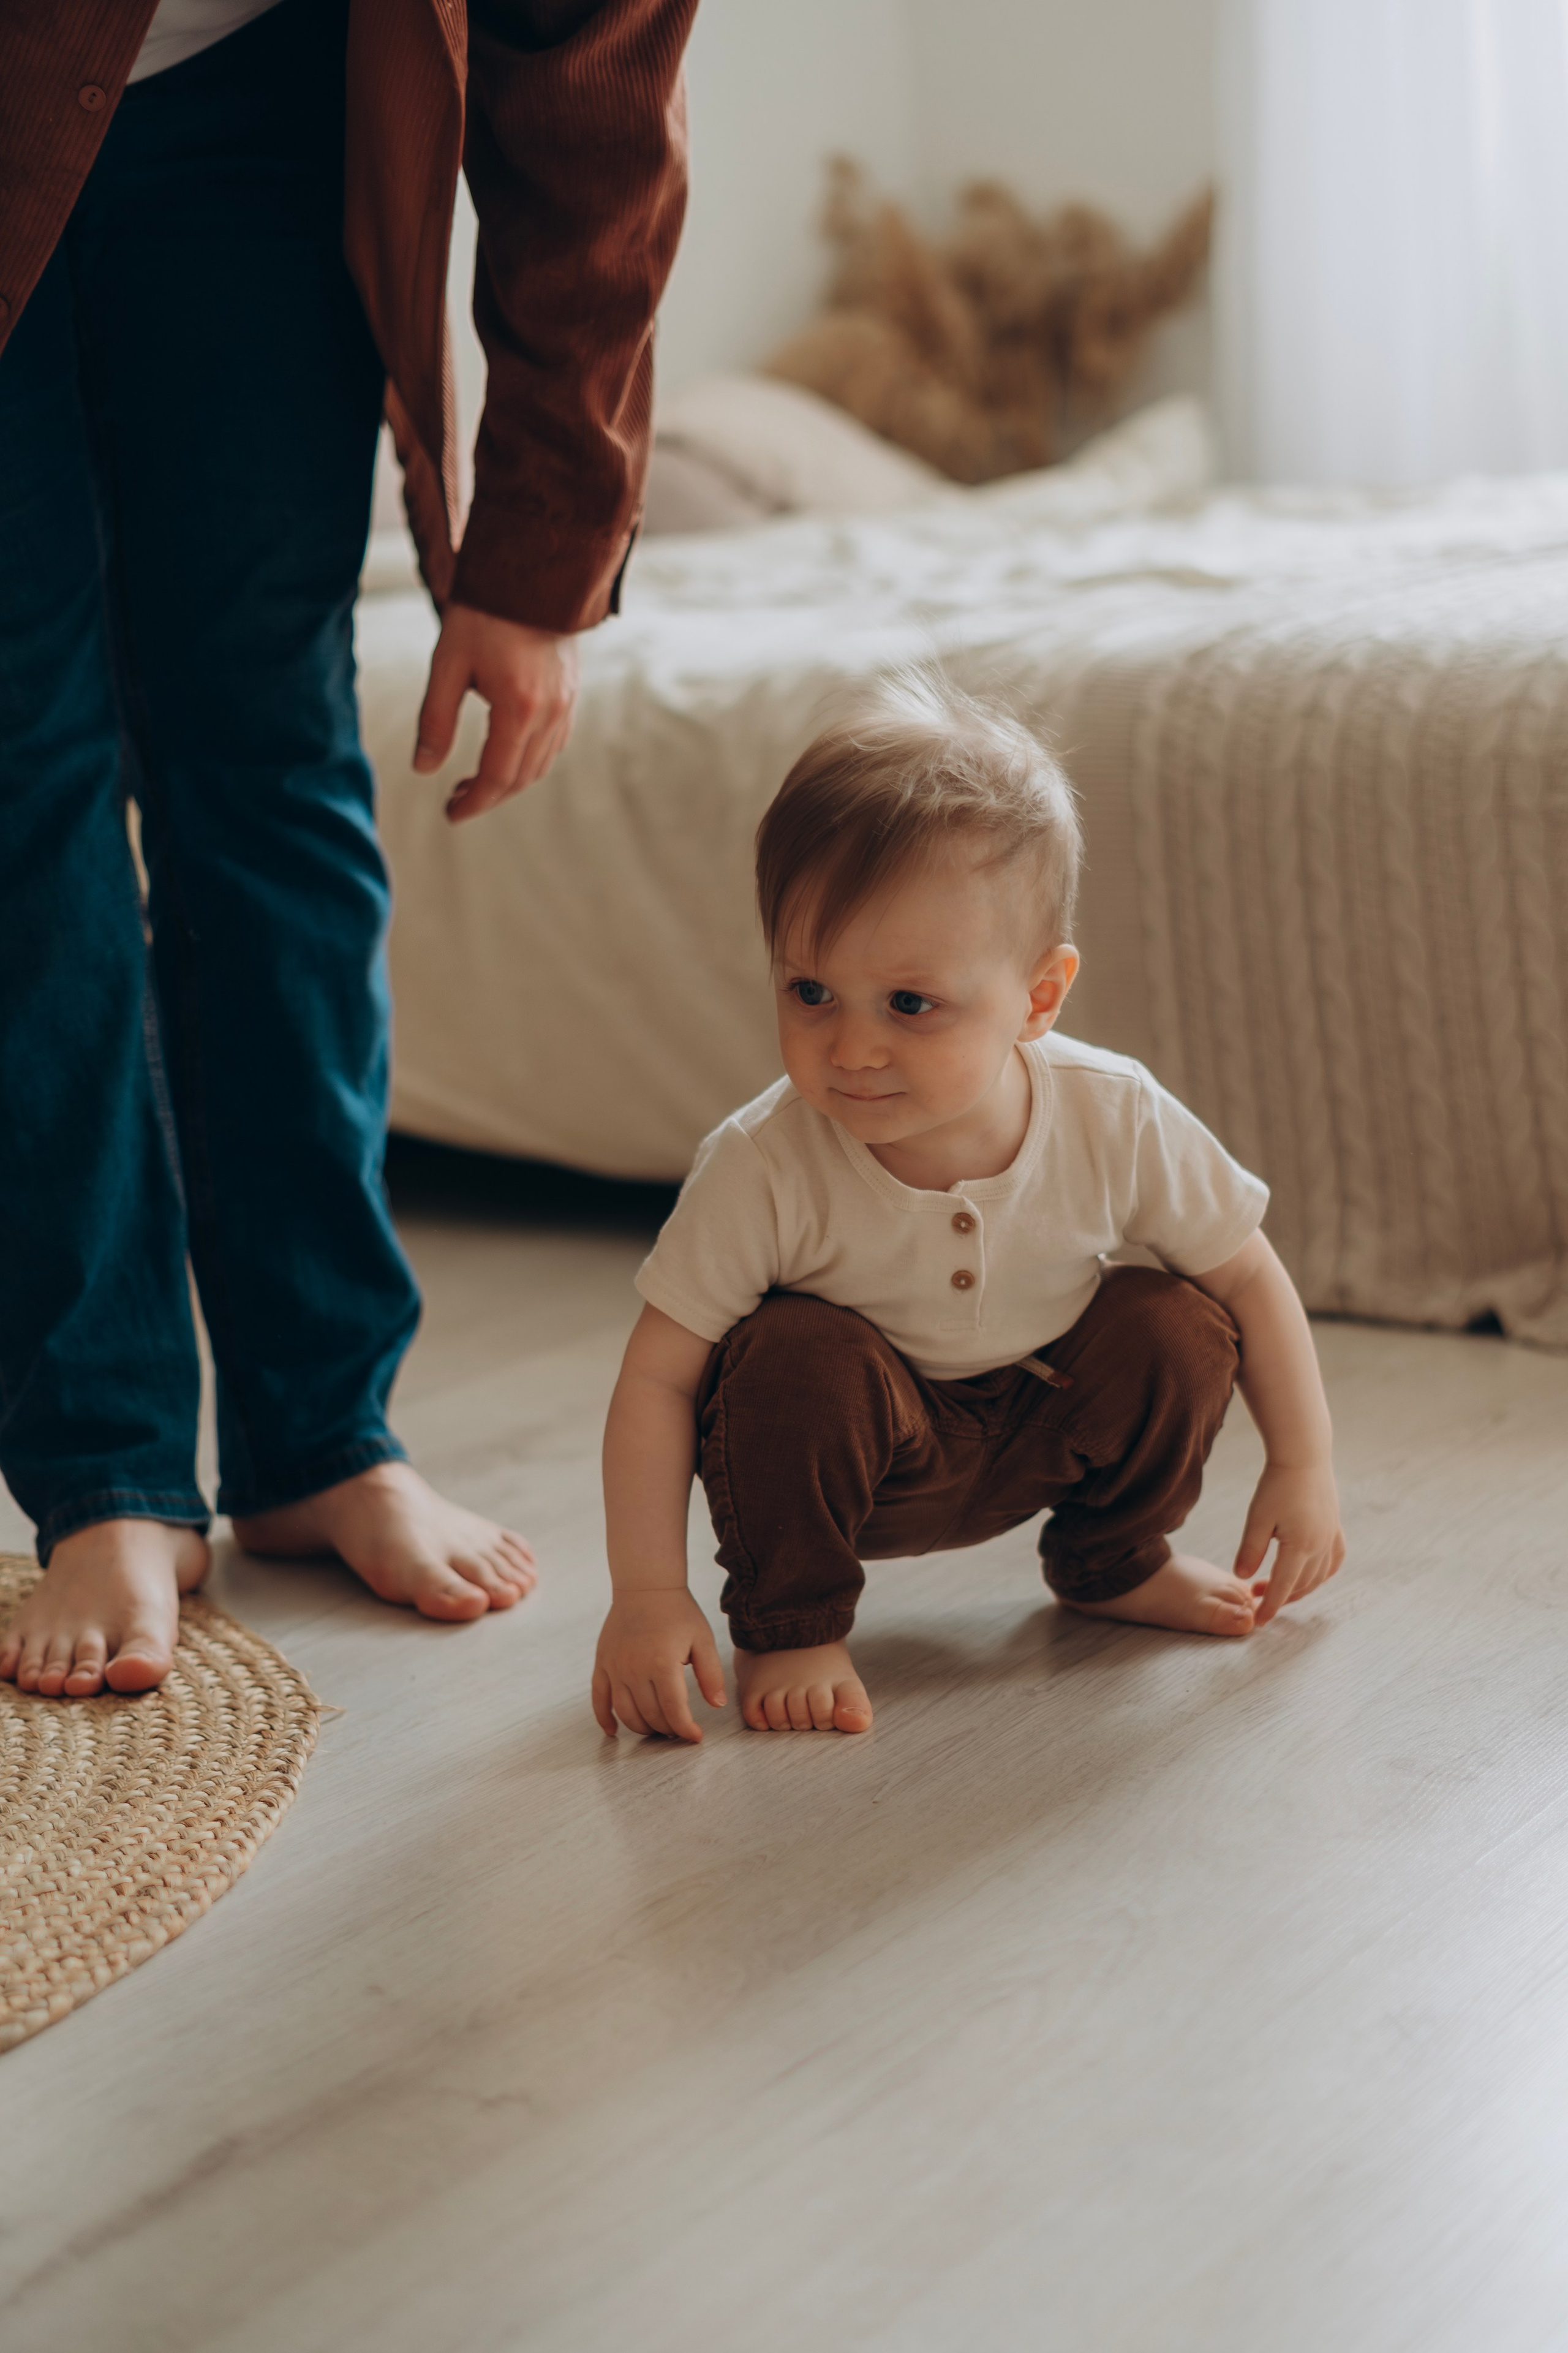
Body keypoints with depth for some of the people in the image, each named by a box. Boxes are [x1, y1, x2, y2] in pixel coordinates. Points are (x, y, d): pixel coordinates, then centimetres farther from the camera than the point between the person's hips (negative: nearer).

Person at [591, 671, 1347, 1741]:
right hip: (852, 1447, -3)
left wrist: (1304, 1468, -5)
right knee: (796, 1359, -32)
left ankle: (1112, 1560, 12)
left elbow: (1250, 1276, -9)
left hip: (1042, 1424, 3)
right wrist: (649, 1595, -31)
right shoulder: (763, 1168, -31)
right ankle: (788, 1624, -7)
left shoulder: (1115, 1122, -25)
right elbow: (658, 1379, -25)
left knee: (1178, 1329, -18)